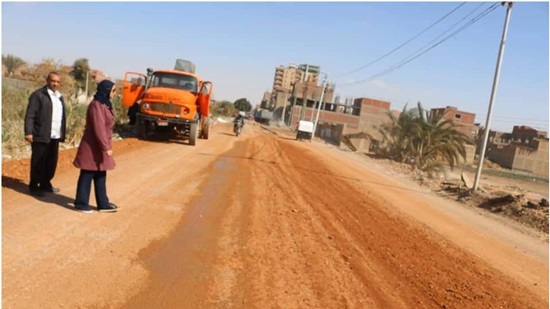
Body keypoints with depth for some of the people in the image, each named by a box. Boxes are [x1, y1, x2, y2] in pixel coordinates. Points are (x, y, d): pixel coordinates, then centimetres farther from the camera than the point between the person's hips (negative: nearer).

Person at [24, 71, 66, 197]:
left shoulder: (59, 97, 17)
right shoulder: (38, 95, -6)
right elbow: (30, 115, -11)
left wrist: (62, 133, 16)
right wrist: (28, 132, -17)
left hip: (55, 136, 7)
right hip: (41, 135, -7)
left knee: (52, 162, 12)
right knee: (38, 162, 1)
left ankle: (45, 184, 26)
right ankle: (34, 186, 12)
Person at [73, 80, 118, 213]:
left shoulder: (104, 103, 11)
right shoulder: (96, 105, -19)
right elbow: (98, 128, -23)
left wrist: (106, 146, 18)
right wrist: (106, 147, -23)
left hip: (99, 146, 10)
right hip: (93, 146, -10)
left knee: (100, 175, 13)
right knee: (87, 175, 1)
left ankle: (103, 204, 20)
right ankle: (81, 203, 13)